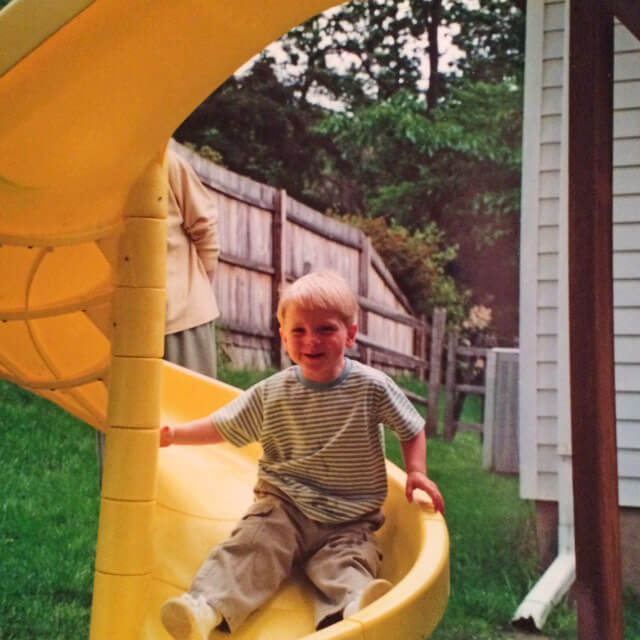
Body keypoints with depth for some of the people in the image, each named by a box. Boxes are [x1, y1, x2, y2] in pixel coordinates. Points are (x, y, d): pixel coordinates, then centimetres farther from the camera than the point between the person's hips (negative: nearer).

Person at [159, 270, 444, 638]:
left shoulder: (372, 387, -3)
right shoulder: (272, 393, 2)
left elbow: (411, 429, 9)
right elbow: (221, 427, 11)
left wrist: (416, 472, -5)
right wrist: (173, 434, 1)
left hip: (349, 519, 0)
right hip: (285, 505, 1)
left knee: (346, 563, -27)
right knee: (252, 546, -24)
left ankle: (355, 606, -53)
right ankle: (204, 609, -40)